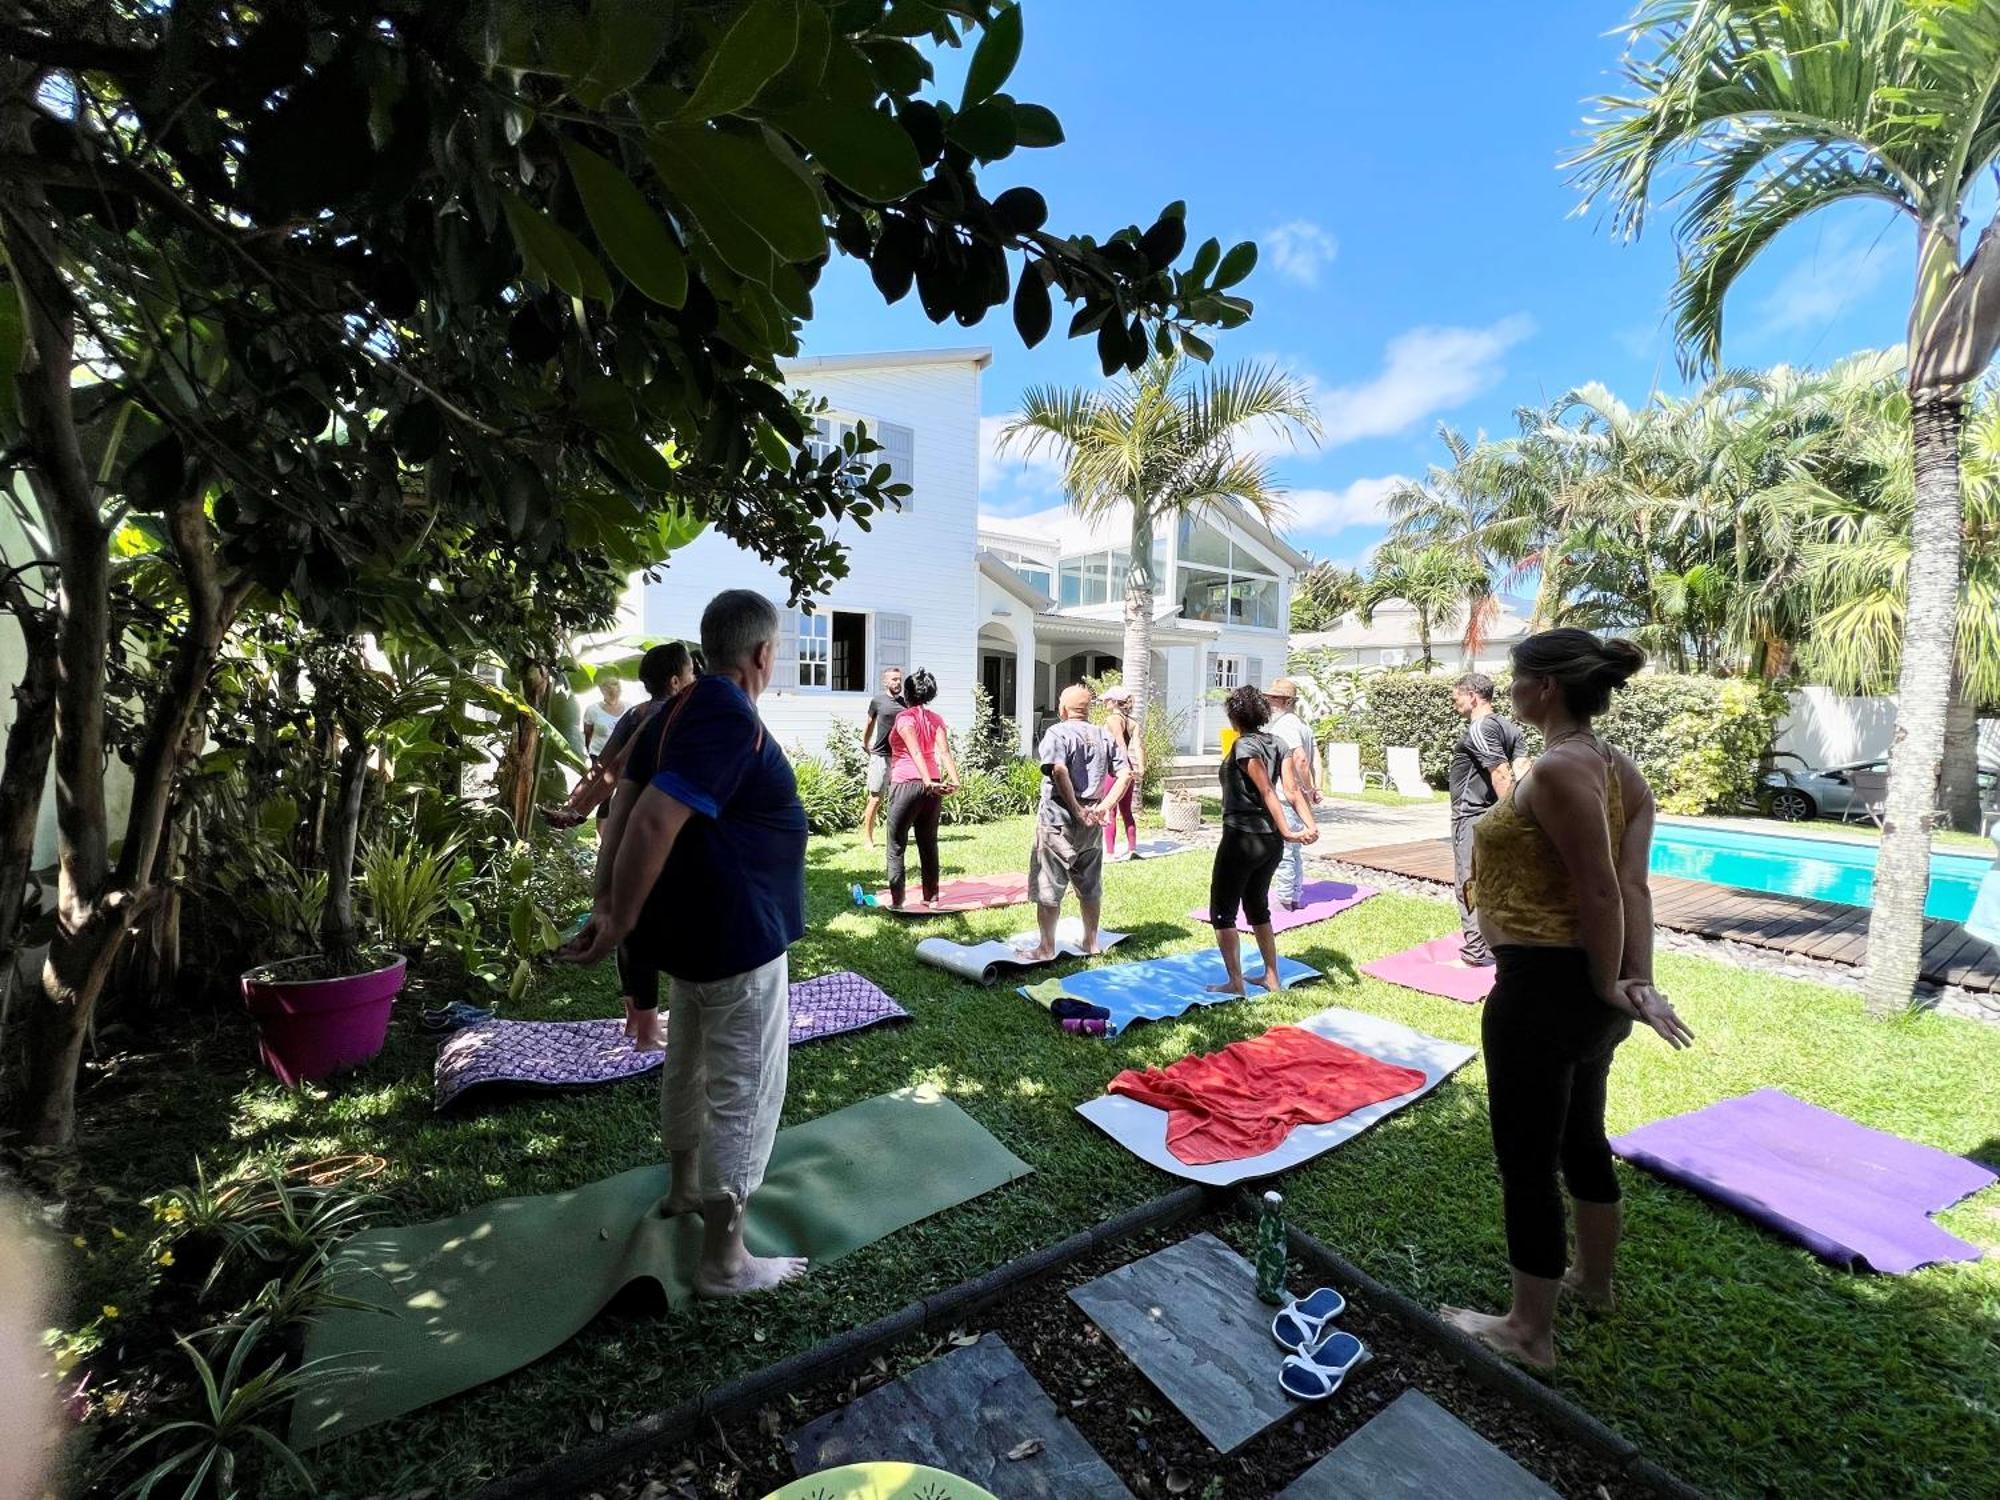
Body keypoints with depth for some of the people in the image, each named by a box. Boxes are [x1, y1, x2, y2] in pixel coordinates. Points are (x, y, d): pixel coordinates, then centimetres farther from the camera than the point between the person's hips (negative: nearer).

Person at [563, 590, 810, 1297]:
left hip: (689, 933, 10)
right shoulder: (733, 720, -24)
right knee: (744, 1098, 5)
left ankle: (685, 1189, 46)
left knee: (688, 1066, 25)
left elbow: (625, 808, 7)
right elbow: (654, 823, -30)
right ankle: (723, 1261, 20)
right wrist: (621, 923, -20)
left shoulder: (678, 710, 6)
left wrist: (606, 903, 6)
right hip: (738, 943, -10)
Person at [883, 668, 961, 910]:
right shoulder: (936, 719, 8)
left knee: (896, 847, 5)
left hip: (906, 785, -6)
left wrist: (929, 783, -31)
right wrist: (954, 781, -17)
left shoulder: (904, 717, -8)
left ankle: (896, 901, 6)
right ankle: (932, 898, 20)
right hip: (932, 786, 6)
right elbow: (944, 752, -6)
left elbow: (916, 752, -21)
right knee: (928, 844, 14)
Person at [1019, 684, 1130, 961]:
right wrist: (1104, 807, -5)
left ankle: (1047, 948, 9)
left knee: (1048, 888, 3)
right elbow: (1126, 774, 1)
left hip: (1058, 821, -6)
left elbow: (1059, 771, -25)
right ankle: (1091, 942, 28)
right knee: (1090, 886, 17)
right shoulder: (1104, 737, 9)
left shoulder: (1058, 733, -9)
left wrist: (1077, 810, -19)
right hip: (1092, 825, 6)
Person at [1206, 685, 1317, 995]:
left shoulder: (1244, 746, -13)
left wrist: (1287, 831, -26)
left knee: (1222, 911, 5)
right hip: (1271, 840, 8)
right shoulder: (1276, 743, 7)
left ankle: (1235, 984, 7)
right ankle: (1272, 978, 28)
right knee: (1258, 906, 22)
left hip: (1243, 838, -8)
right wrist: (1310, 825, -13)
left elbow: (1267, 792, -21)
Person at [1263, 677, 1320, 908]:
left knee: (1283, 849, -2)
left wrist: (1308, 789, -16)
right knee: (1294, 849, 17)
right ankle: (1294, 896, 27)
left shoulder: (1284, 725, -15)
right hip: (1297, 799, 10)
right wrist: (1316, 789, 7)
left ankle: (1284, 898, 6)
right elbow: (1316, 756, 13)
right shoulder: (1301, 724, 17)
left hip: (1286, 798, -10)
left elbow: (1300, 759, -25)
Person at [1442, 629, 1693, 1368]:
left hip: (1540, 986, -10)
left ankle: (1530, 1332, 24)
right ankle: (1594, 1280, 48)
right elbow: (1632, 884, 0)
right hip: (1585, 984, 10)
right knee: (1581, 1139, 27)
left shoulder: (1556, 770, -21)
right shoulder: (1620, 769, 7)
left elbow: (1599, 891, -22)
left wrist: (1610, 987, -10)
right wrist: (1638, 981, -4)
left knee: (1526, 1160, 7)